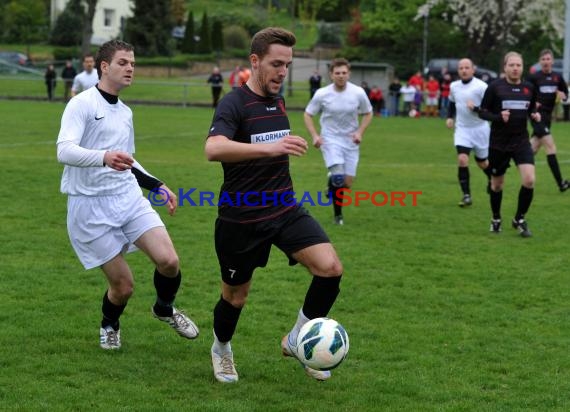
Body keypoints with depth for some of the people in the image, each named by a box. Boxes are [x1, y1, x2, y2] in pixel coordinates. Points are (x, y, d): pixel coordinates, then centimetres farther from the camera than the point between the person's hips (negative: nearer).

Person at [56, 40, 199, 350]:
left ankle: (165, 309, 20)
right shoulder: (82, 104, -9)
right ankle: (109, 326, 31)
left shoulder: (125, 112, 16)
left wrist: (158, 186, 21)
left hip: (128, 197, 6)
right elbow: (64, 151, -25)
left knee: (168, 261, -13)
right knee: (123, 285, -4)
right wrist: (104, 157, -42)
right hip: (90, 207, -6)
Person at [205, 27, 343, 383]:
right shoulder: (234, 104, -17)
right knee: (236, 297, 9)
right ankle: (222, 350, 41)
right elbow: (213, 149, -38)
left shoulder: (279, 103, 7)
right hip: (240, 218, -6)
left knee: (330, 268, -14)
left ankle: (298, 340, 6)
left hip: (285, 210, 6)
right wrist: (269, 148, -49)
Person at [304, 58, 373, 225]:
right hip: (330, 140, -2)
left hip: (351, 141, 3)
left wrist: (360, 132, -8)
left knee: (347, 183, 2)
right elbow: (308, 114, 1)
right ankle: (338, 214, -4)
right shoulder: (322, 94, -11)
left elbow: (368, 114, 8)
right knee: (338, 176, -23)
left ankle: (332, 187, 39)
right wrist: (315, 135, -13)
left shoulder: (358, 93, -8)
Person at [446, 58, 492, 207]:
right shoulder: (454, 86, 4)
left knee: (482, 162, 11)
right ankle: (466, 195, -9)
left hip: (480, 129, -3)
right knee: (462, 159, -15)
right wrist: (450, 117, 10)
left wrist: (475, 108, -29)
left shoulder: (481, 86, -14)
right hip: (462, 129, 3)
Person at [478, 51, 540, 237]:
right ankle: (496, 219, 36)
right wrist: (498, 117, -21)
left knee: (529, 180, -16)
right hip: (498, 143, -2)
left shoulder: (529, 88, 4)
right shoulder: (495, 87, -7)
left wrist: (535, 115, -3)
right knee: (497, 183, 11)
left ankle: (519, 219, 5)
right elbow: (482, 111, -4)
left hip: (521, 141, 2)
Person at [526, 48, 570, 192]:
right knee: (550, 146, -13)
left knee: (534, 147, 12)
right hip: (537, 114, -6)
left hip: (548, 115, 6)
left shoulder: (558, 77, 6)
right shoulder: (534, 77, -6)